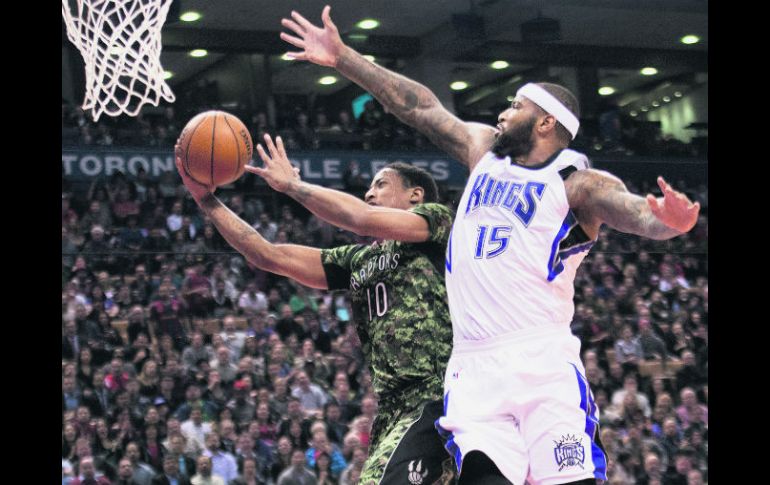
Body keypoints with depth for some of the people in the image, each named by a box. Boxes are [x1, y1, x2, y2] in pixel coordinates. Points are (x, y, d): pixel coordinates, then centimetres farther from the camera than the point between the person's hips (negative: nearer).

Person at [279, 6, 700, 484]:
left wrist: (668, 221, -41)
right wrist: (343, 58, 26)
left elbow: (635, 210, -17)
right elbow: (420, 107, 25)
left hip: (543, 365, -4)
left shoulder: (578, 184, 1)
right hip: (474, 368, 5)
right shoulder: (485, 152, 20)